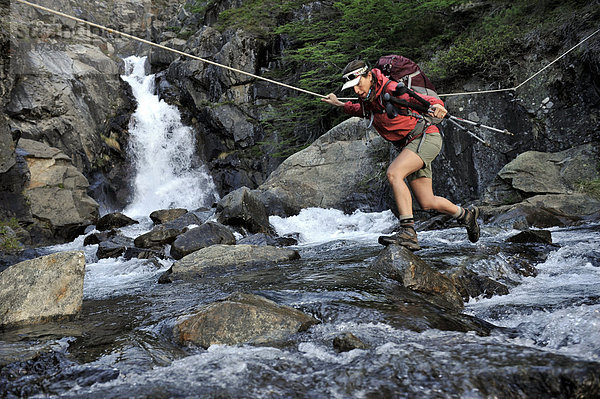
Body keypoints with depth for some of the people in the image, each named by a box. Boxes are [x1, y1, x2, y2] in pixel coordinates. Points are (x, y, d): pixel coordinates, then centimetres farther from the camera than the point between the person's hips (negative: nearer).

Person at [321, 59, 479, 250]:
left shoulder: (392, 90, -21)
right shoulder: (367, 99, 3)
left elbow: (429, 101, -29)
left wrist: (436, 107, -50)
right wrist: (339, 104, 32)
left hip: (426, 137, -8)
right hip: (408, 146, 8)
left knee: (393, 172, -31)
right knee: (426, 203, 9)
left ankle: (407, 232, -34)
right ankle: (465, 214, 36)